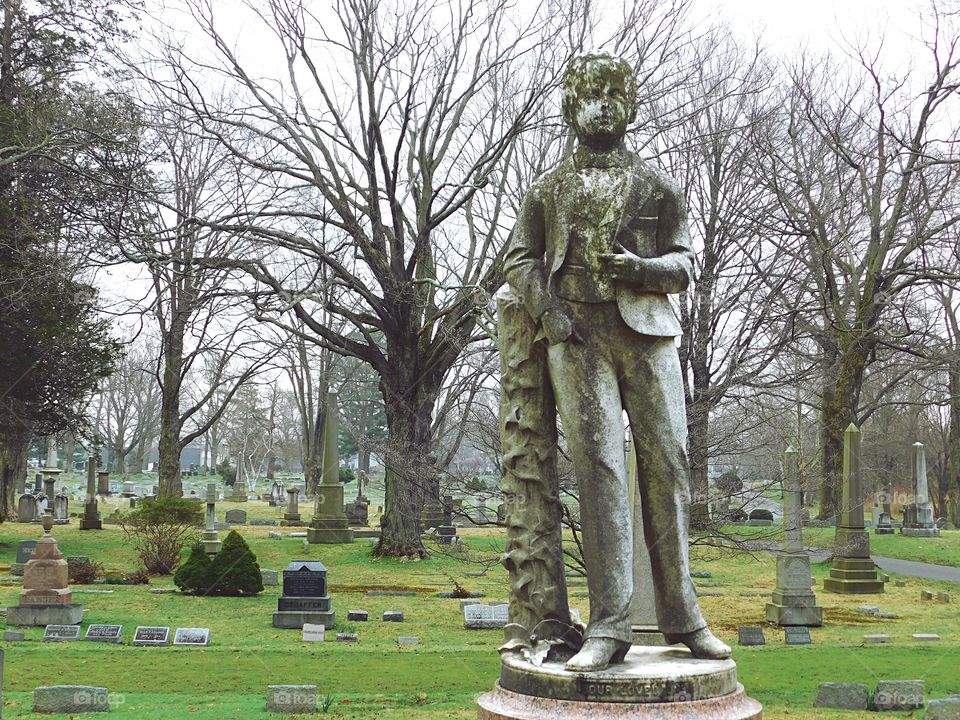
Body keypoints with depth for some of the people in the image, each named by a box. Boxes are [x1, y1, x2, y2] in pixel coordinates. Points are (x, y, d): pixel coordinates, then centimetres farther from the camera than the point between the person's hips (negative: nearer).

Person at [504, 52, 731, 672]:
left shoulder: (658, 186, 15)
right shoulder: (549, 189, 17)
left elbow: (685, 263, 10)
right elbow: (521, 260, 14)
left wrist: (638, 267, -11)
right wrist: (547, 311, -5)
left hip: (647, 329, 1)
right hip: (577, 335, 0)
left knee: (666, 463, -3)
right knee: (599, 467, -10)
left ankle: (682, 616, 6)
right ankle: (609, 627, -12)